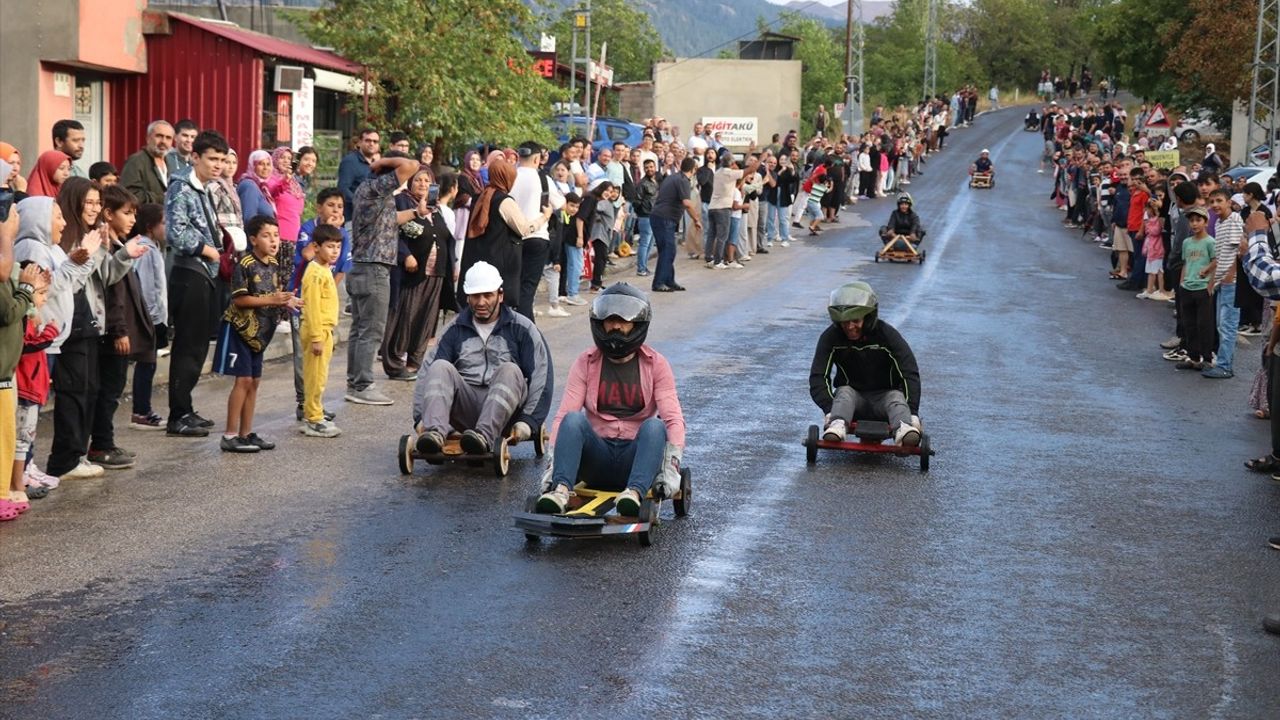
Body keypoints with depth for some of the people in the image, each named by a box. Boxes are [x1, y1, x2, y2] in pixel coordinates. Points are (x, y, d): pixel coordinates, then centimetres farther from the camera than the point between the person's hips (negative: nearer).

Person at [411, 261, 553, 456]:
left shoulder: (521, 328, 8)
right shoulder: (456, 329, 15)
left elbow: (542, 375, -1)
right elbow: (427, 373, 6)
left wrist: (528, 420, -12)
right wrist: (420, 417, -9)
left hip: (504, 412, -2)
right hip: (465, 408, 2)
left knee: (510, 371, -30)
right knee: (440, 367, -23)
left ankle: (484, 436, -50)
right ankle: (434, 432, -48)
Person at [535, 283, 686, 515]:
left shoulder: (655, 365, 4)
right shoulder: (586, 364, 6)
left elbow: (673, 418, -7)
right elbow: (562, 416, -4)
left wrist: (671, 466, -23)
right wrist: (552, 464, -19)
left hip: (634, 457, -1)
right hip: (597, 460, 1)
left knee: (655, 426, -31)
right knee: (572, 419, -27)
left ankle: (634, 493, -51)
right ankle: (561, 489, -46)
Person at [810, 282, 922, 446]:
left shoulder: (887, 335, -13)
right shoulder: (830, 337, -10)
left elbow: (910, 374, -20)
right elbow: (818, 378, -18)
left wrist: (913, 413, -34)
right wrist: (829, 410, -37)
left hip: (883, 396, -1)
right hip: (852, 397, 1)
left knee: (896, 397, -31)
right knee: (845, 392, -30)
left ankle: (904, 430, -61)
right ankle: (837, 426, -59)